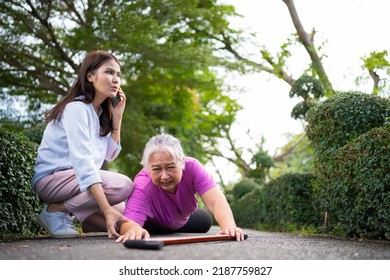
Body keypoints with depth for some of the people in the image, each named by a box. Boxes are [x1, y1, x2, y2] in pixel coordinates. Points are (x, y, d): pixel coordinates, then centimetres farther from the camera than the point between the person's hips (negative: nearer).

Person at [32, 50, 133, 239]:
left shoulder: (101, 112, 9)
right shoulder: (76, 108, -18)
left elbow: (110, 155, 6)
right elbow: (82, 161, -30)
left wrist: (117, 115, -2)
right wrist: (107, 210, -38)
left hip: (77, 179, 8)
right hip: (52, 179, -8)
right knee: (123, 185, -27)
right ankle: (55, 211, -14)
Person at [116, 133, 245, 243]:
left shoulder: (192, 167, -42)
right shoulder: (142, 187, -49)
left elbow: (215, 201, -52)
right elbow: (128, 222, -62)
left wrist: (229, 227, -72)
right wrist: (134, 230, -87)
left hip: (183, 219, 0)